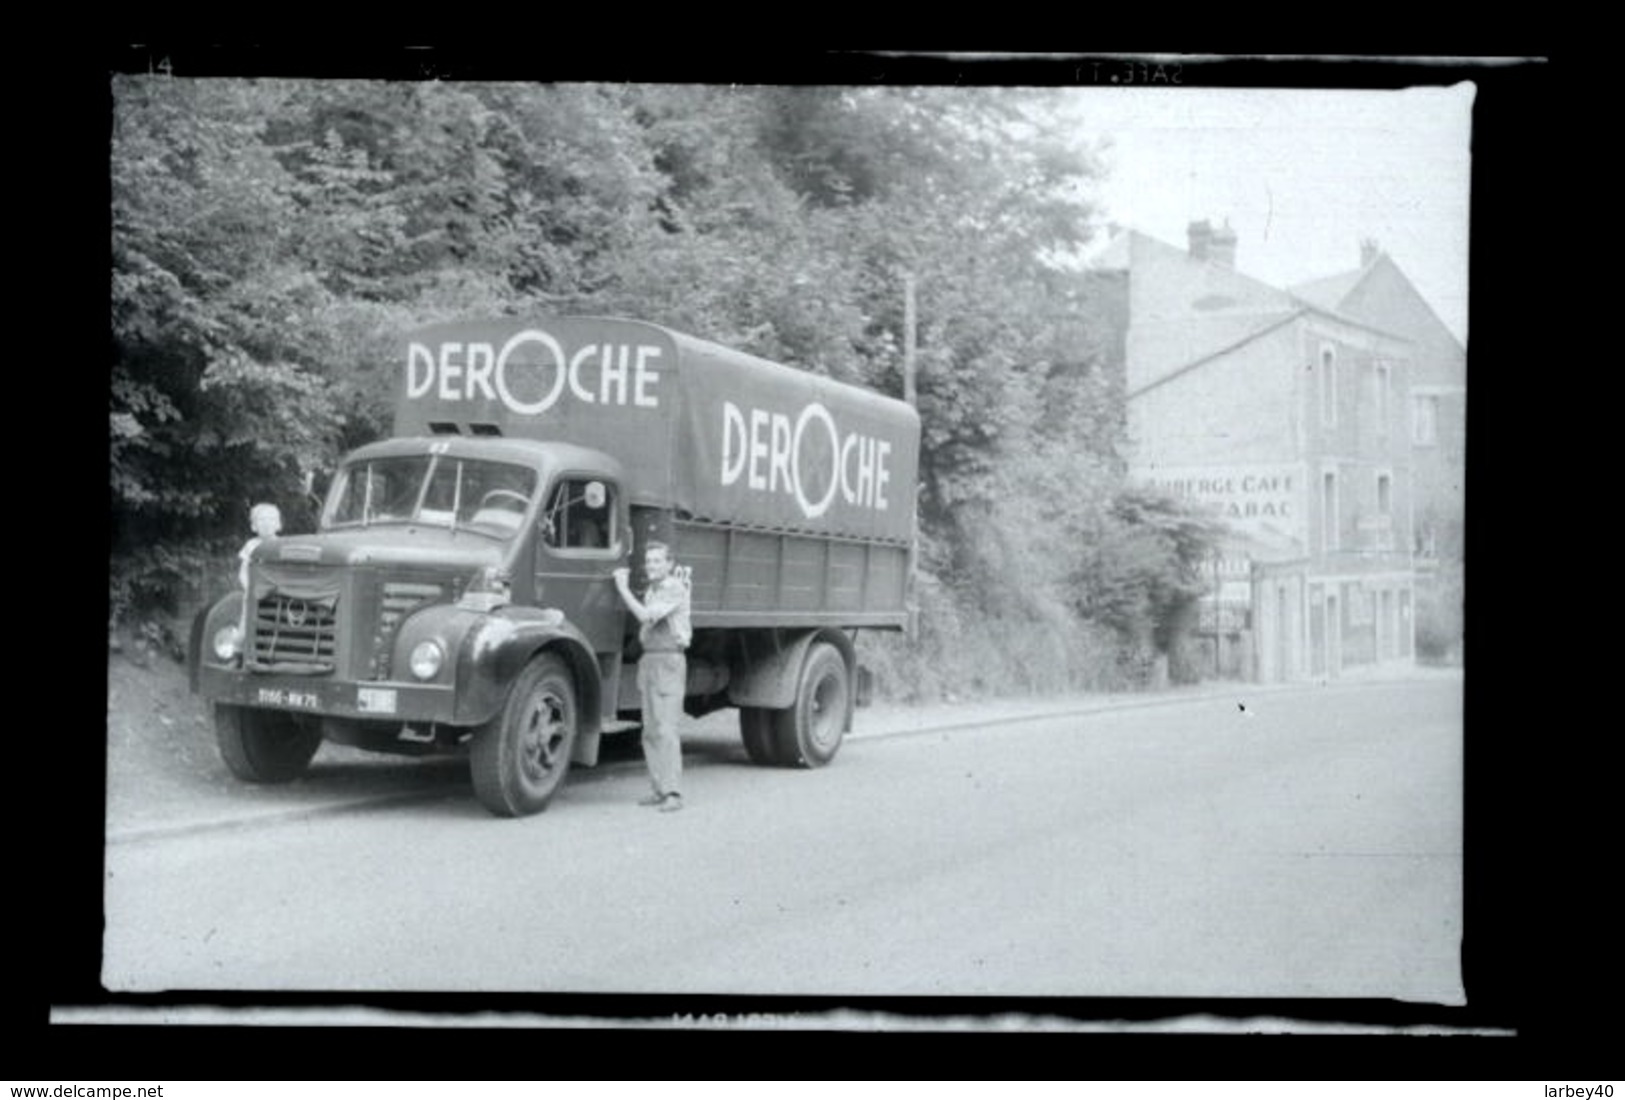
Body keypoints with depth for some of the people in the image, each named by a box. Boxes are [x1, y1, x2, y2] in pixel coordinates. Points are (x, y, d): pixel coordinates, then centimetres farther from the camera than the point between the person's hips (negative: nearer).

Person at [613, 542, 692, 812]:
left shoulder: (675, 590, -12)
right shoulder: (651, 590, 16)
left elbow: (645, 615, -20)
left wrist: (623, 588, -12)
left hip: (669, 662, -9)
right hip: (649, 660, 9)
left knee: (665, 729, -15)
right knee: (650, 731, 8)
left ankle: (673, 793, -16)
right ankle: (660, 790, 12)